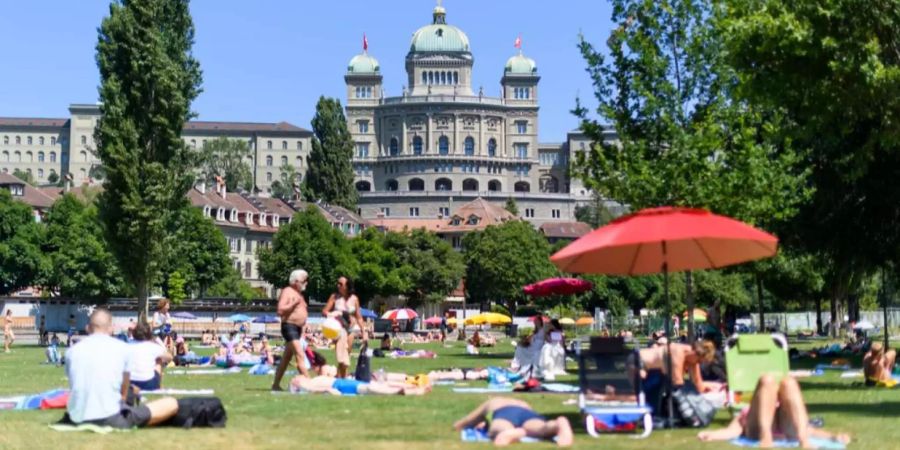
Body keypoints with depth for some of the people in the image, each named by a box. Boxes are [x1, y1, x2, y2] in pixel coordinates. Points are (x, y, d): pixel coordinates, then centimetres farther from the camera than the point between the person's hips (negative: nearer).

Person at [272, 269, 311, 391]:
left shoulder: (299, 293, 20)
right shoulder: (287, 291, -8)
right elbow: (280, 310, -18)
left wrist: (302, 330, 23)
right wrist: (294, 303, -20)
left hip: (298, 328, 10)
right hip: (289, 327, -10)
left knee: (286, 359, 11)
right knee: (300, 356, -17)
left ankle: (276, 384, 15)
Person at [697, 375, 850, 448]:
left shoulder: (791, 415, 45)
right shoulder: (746, 414, 40)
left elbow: (810, 430, 25)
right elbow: (732, 431, 17)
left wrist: (835, 436, 2)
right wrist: (711, 435, -6)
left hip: (789, 431, 1)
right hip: (758, 429, -1)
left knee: (788, 383, -13)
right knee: (767, 380, -13)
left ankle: (803, 440, -35)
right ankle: (766, 436, -37)